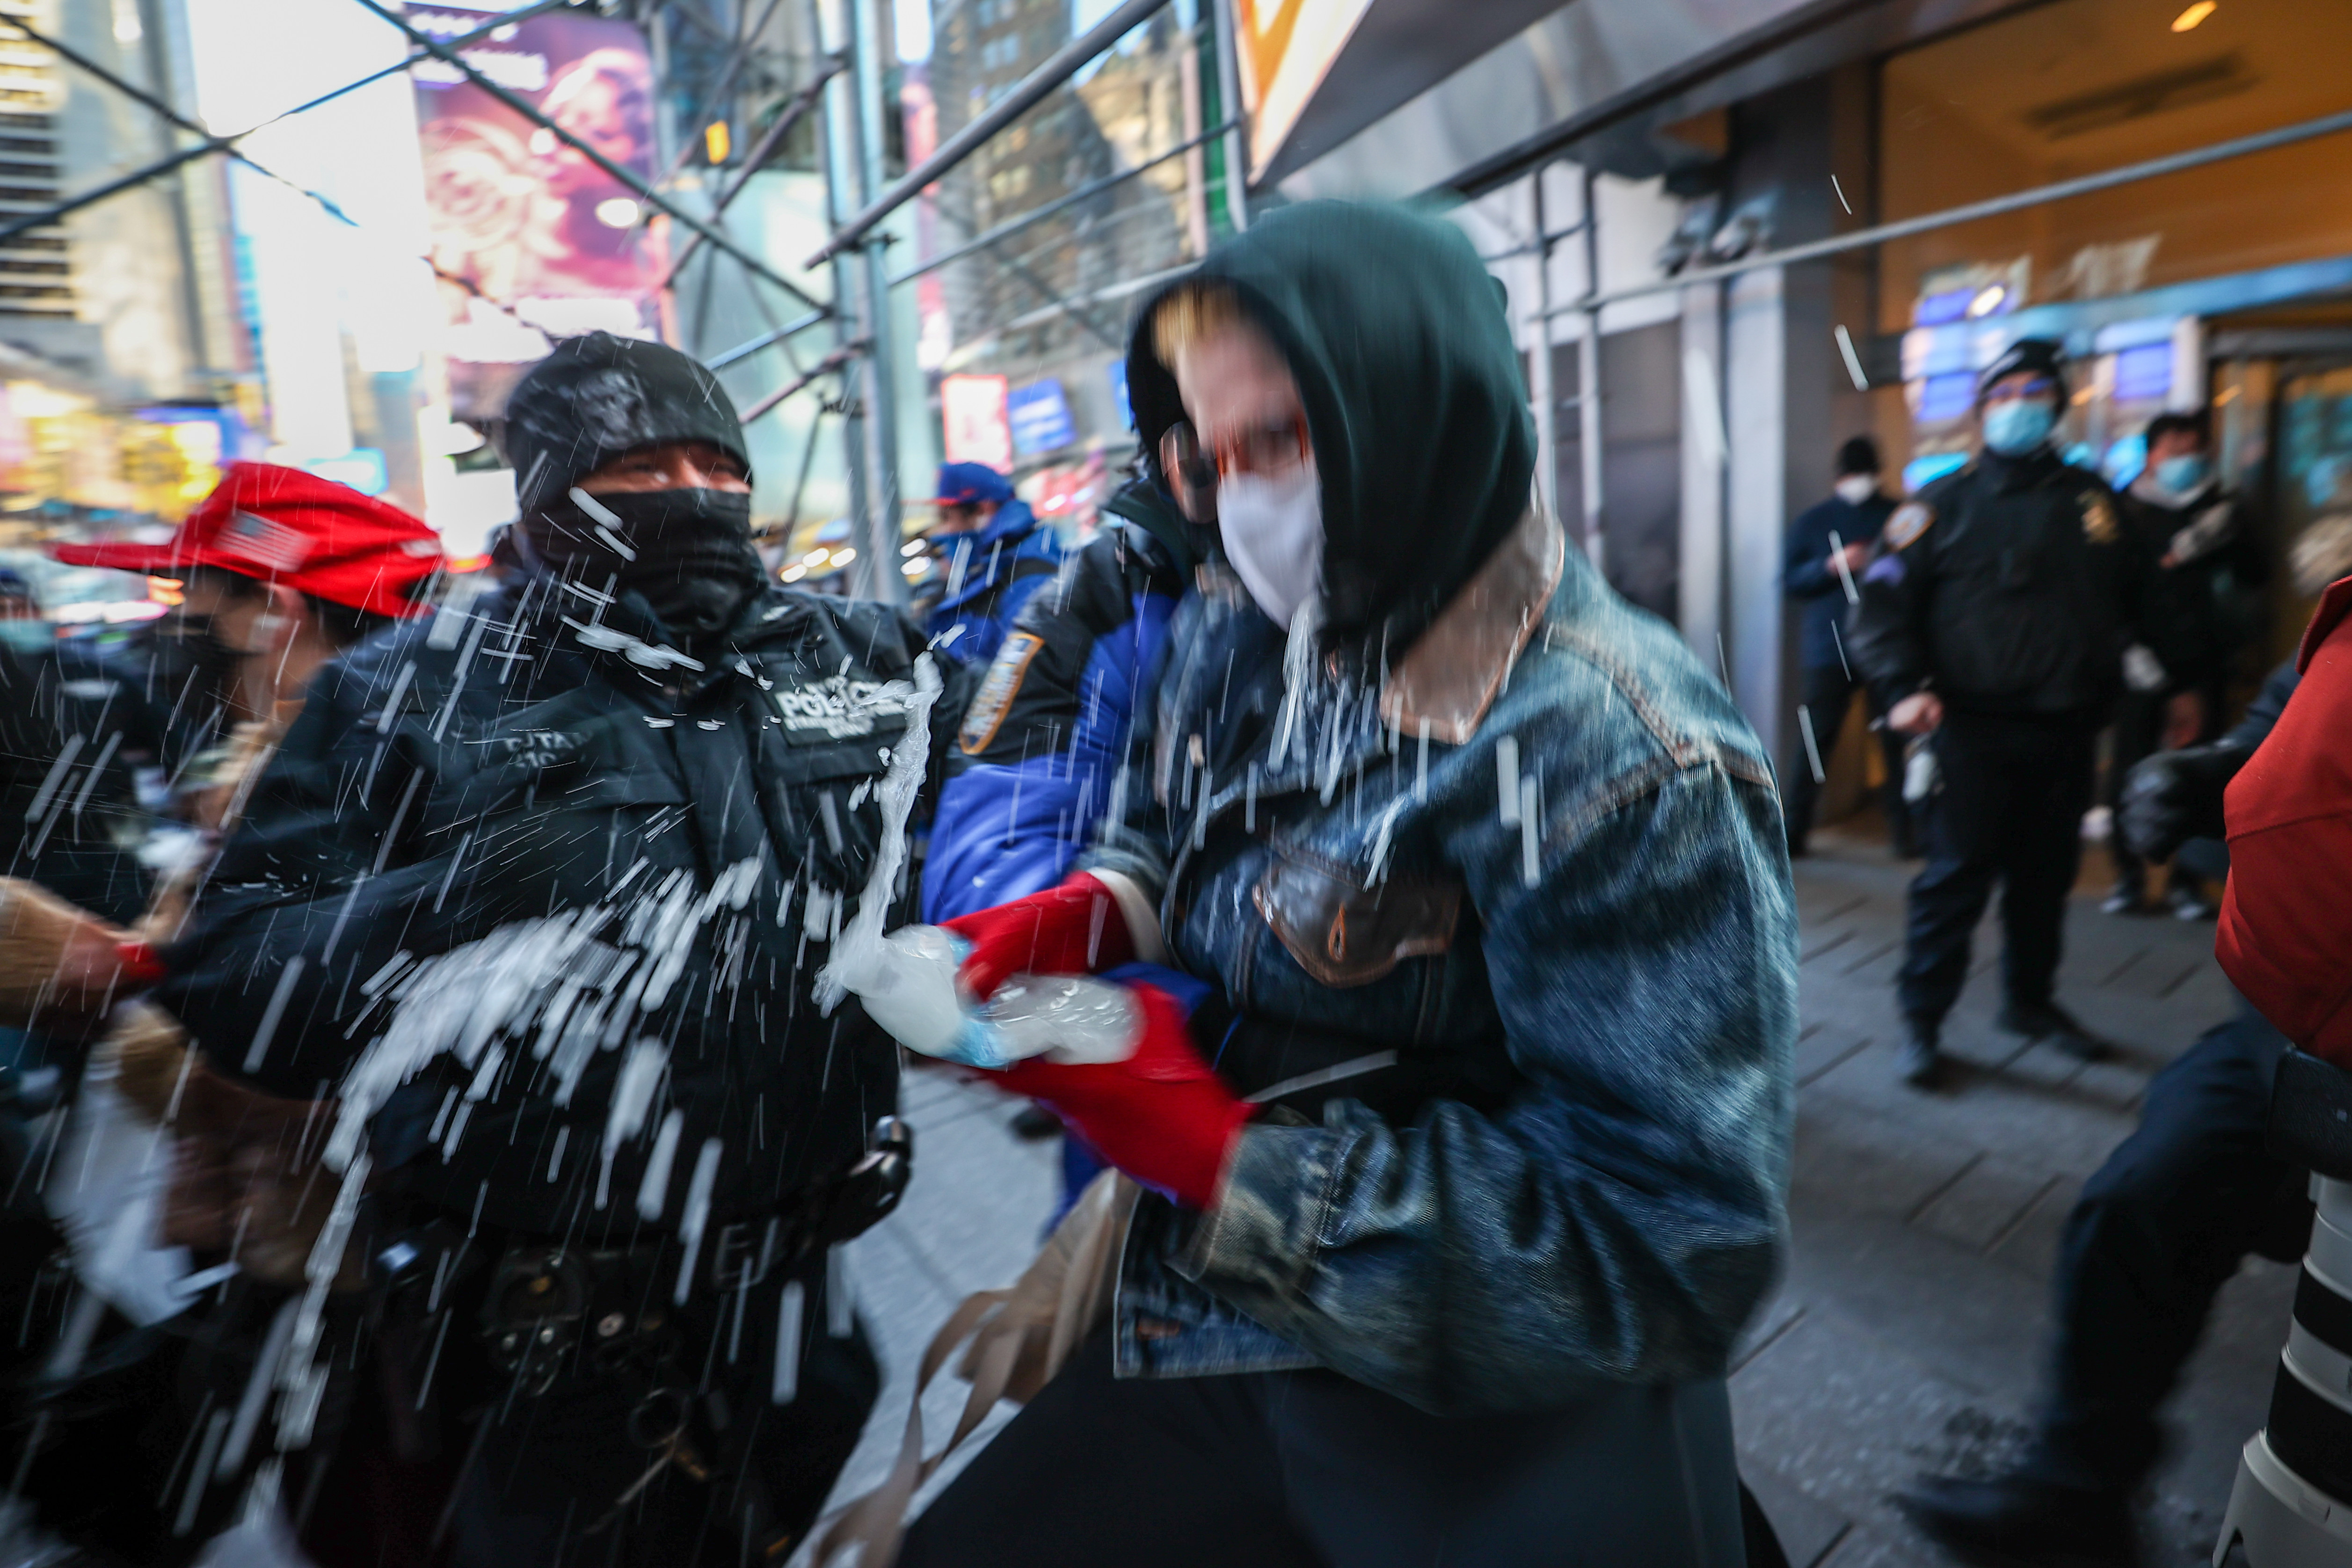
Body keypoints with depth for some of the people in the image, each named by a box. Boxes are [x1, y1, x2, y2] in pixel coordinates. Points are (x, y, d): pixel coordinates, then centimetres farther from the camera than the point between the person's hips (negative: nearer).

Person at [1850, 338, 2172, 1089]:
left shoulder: (2092, 500, 13)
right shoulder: (1945, 503, 1)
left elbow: (2140, 595, 22)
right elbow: (1885, 600, -5)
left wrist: (2172, 676, 16)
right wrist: (1903, 688, -18)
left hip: (2068, 731, 5)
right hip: (1975, 728, -4)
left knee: (2047, 873, 14)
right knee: (1956, 875, -4)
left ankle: (2030, 1000, 31)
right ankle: (1921, 1020, 6)